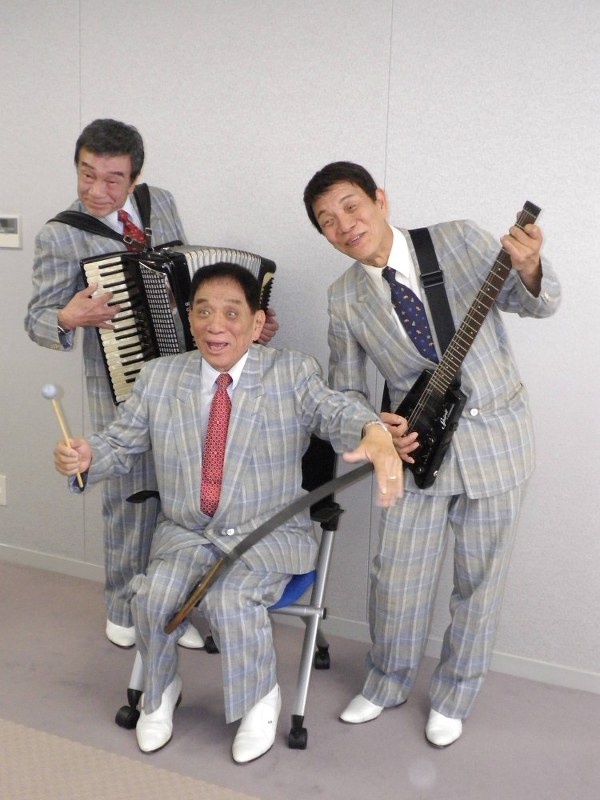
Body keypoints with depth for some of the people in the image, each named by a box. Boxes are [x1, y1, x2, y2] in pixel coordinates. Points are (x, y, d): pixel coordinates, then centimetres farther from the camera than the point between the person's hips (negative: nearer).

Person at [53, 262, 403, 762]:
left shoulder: (292, 373, -4)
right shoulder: (159, 377, 4)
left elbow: (338, 412, -20)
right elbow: (119, 444, 7)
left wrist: (376, 436, -45)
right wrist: (85, 458, -17)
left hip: (270, 534, -2)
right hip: (186, 533, 3)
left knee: (232, 596, -28)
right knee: (155, 593, -23)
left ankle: (262, 699, 2)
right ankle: (160, 690, 9)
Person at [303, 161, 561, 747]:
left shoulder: (459, 240, -9)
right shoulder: (344, 299, -2)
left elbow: (537, 303, -6)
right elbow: (345, 391, 6)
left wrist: (528, 269, -29)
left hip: (496, 440, -1)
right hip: (415, 445, 2)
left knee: (479, 579, 11)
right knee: (397, 577, 6)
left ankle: (453, 697, 33)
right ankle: (387, 683, 35)